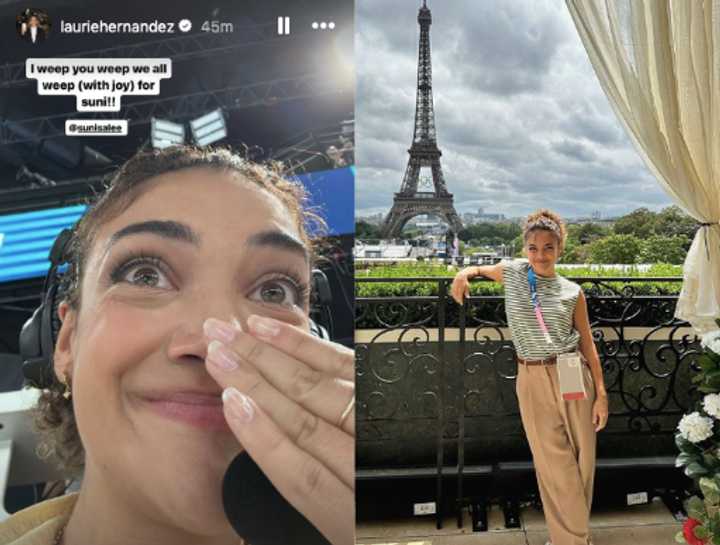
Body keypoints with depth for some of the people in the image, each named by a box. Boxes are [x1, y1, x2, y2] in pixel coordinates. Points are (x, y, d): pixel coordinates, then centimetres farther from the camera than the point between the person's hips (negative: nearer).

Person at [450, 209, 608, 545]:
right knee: (555, 463, 7)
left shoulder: (572, 292, 2)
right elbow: (479, 270, 21)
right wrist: (464, 274, -2)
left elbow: (587, 343, 6)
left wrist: (601, 392, 3)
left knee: (582, 458, 10)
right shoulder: (511, 272, 1)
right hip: (534, 381, -1)